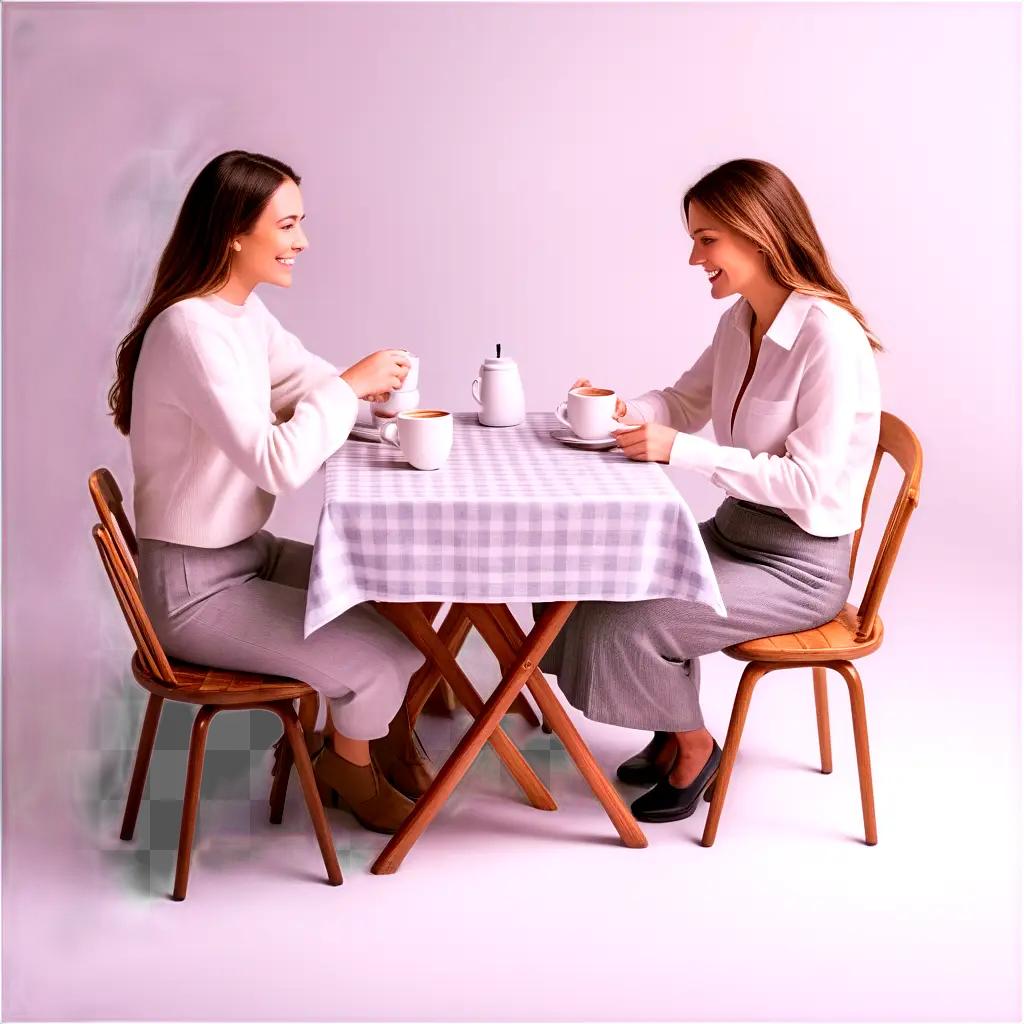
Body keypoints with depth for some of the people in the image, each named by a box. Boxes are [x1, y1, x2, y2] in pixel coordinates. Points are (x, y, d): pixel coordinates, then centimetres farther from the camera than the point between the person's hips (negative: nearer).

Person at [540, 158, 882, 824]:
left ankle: (694, 747, 12)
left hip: (799, 564, -8)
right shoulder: (742, 320, 1)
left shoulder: (829, 339, -24)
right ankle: (676, 734, 21)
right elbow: (686, 401, 15)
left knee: (629, 625, -18)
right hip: (736, 531, 8)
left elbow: (810, 482, -26)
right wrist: (622, 411, -7)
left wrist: (680, 450, -28)